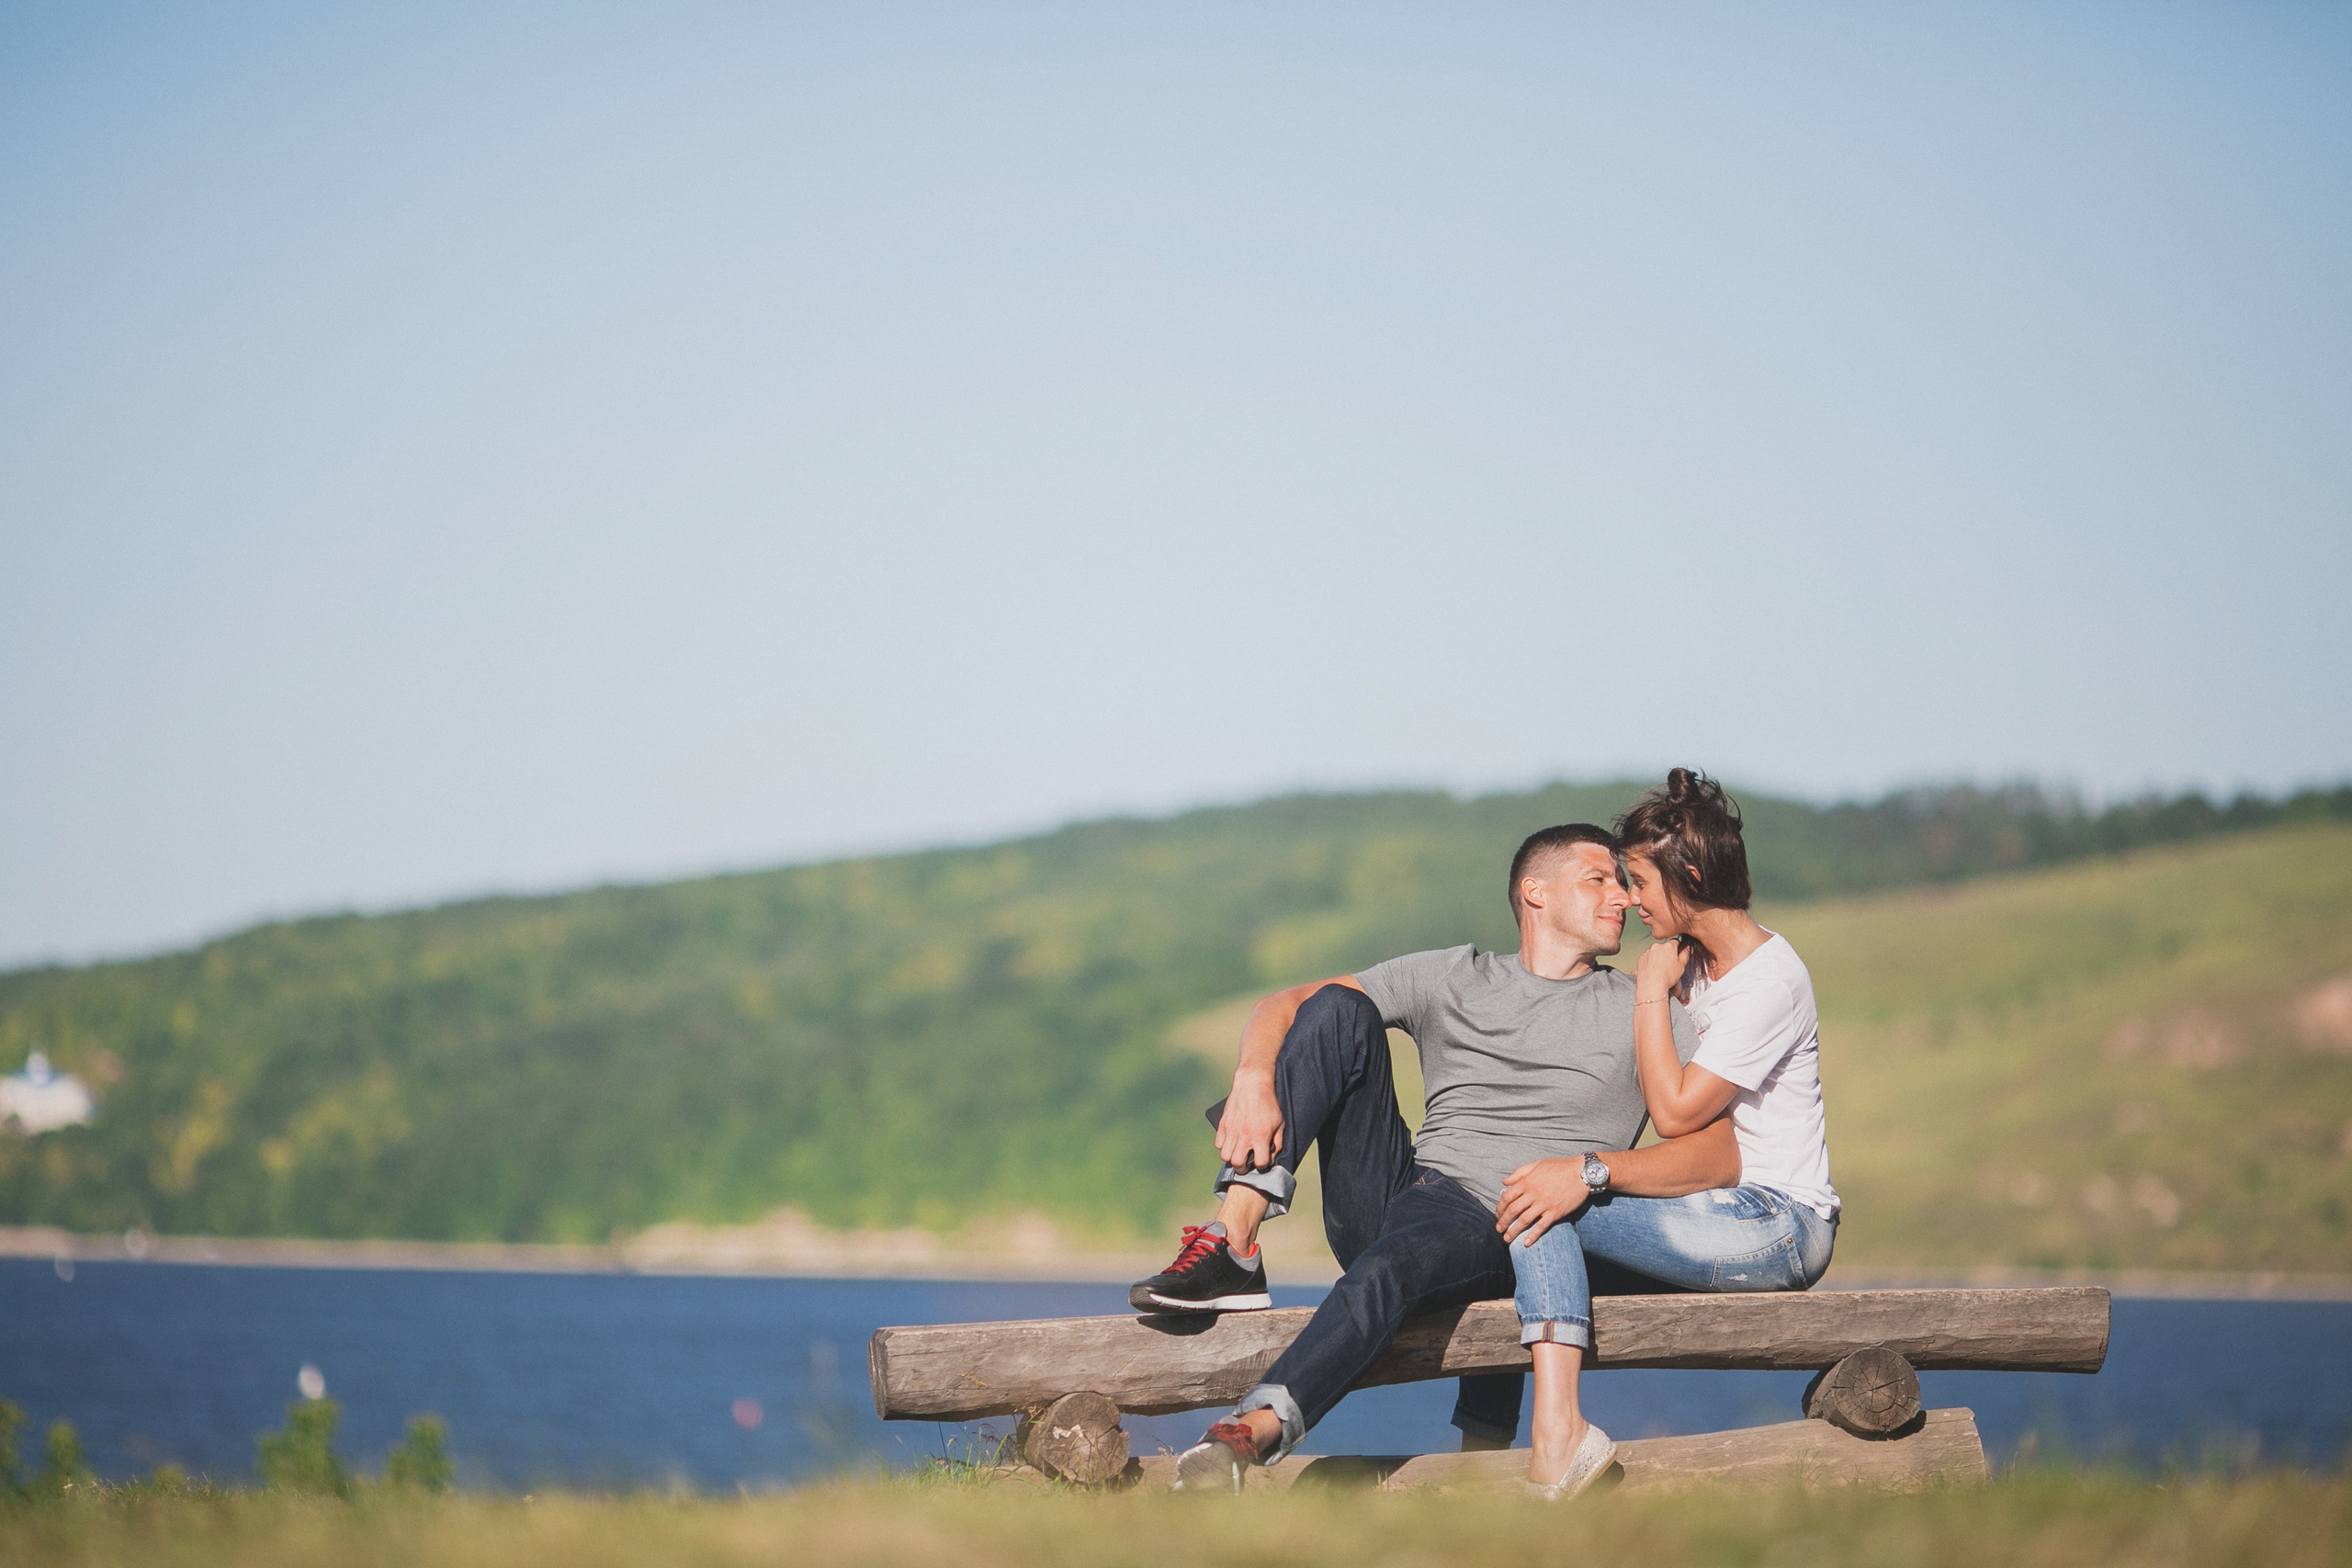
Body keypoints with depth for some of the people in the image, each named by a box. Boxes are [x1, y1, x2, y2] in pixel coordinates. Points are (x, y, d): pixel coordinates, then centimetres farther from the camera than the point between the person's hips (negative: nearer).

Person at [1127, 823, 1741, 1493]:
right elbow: (1281, 1005, 13)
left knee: (1388, 1265, -38)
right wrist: (1254, 1078, -11)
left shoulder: (1642, 1013, 12)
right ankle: (1233, 1246, -26)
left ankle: (1251, 1436, -53)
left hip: (1493, 1232, -4)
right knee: (1339, 1007, -12)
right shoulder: (1453, 977, 19)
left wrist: (1594, 1167, -17)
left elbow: (1720, 1155, -1)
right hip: (1389, 1199, 4)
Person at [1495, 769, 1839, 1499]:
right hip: (1723, 1211, 9)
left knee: (1544, 1201, -19)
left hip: (1780, 1225, -9)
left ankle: (1558, 1431, -27)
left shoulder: (1770, 980, -14)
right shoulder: (1695, 960, 14)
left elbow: (1676, 1111, -16)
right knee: (1539, 1193, -9)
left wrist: (1652, 992, -8)